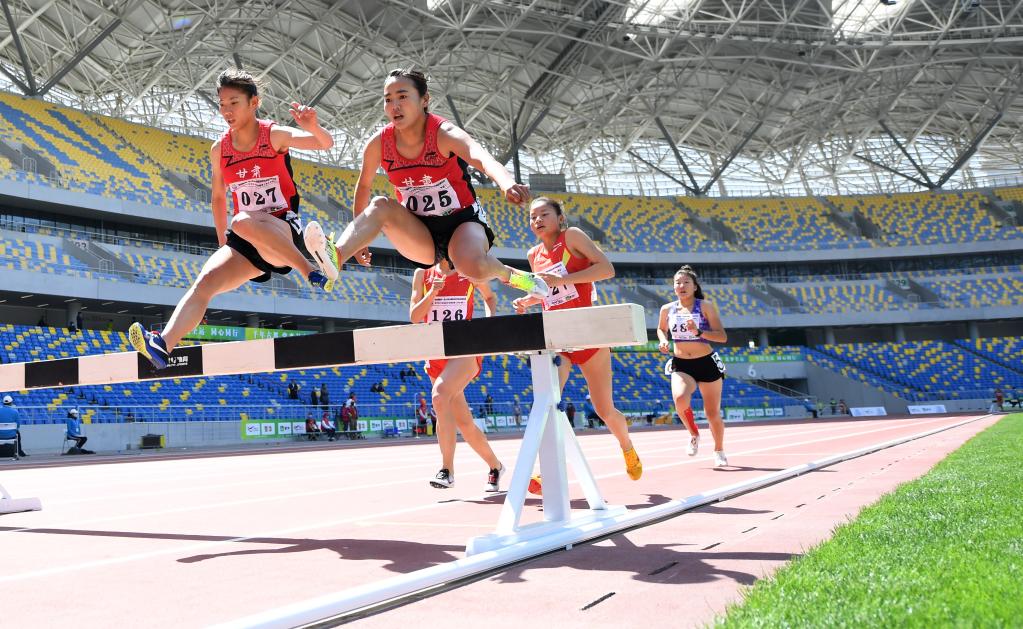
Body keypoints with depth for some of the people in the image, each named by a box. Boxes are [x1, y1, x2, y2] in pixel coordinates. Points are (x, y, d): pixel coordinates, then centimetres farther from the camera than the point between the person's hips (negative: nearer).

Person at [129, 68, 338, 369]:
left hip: (285, 229, -5)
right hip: (249, 242, 5)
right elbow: (218, 197, 21)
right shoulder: (219, 149, 7)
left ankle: (312, 269, -30)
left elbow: (325, 144, -19)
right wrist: (223, 243, 19)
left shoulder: (275, 135, -6)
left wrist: (313, 127, -41)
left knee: (243, 222, -37)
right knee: (206, 280, -20)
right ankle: (163, 345, -32)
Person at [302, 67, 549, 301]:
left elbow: (483, 158, -44)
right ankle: (334, 257, -43)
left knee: (471, 266, -35)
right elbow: (364, 186, 12)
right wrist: (358, 238, 15)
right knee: (381, 206, -24)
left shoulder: (444, 133, -21)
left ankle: (508, 274, -3)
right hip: (421, 234, 4)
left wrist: (507, 183, -66)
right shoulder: (378, 144, -9)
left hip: (462, 221, -3)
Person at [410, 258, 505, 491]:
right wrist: (432, 293, -13)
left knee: (439, 394, -31)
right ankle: (495, 466, 32)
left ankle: (447, 469, -26)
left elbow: (490, 296, 21)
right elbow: (414, 316, 1)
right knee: (464, 424, 9)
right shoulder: (422, 275, 7)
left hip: (465, 351, -4)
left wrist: (490, 319, 3)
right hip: (436, 355, 4)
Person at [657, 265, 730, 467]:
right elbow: (661, 329, 22)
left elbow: (722, 336, -12)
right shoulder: (667, 309, 2)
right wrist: (663, 341, 1)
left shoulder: (706, 306, -7)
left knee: (713, 413, 7)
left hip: (707, 363, -1)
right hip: (680, 365, 1)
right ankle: (694, 434, 1)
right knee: (680, 399, -29)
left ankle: (719, 451, 33)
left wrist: (699, 332, -26)